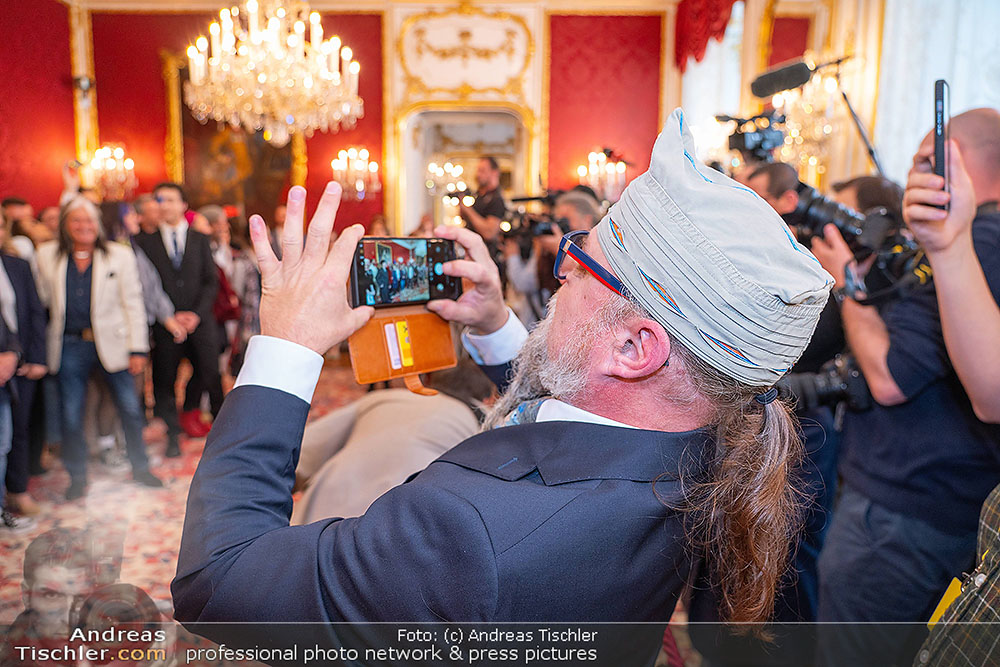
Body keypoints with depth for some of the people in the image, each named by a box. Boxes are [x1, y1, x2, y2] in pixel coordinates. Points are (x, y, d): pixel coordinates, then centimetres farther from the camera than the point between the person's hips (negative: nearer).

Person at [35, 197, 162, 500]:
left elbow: (133, 304, 0)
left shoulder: (120, 255, 1)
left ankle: (140, 468, 23)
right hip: (69, 346, 1)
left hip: (111, 342, -1)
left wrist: (137, 348, -4)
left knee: (130, 408, 4)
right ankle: (77, 477, 25)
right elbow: (42, 298, 10)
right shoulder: (47, 255, 5)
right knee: (71, 415, 7)